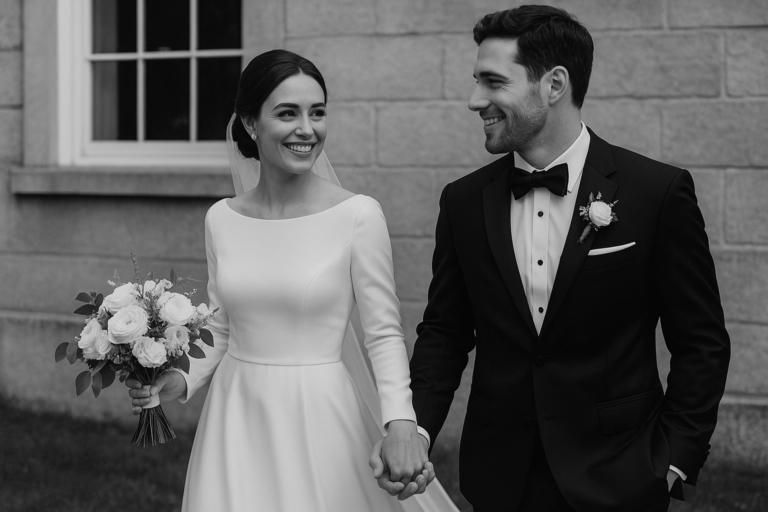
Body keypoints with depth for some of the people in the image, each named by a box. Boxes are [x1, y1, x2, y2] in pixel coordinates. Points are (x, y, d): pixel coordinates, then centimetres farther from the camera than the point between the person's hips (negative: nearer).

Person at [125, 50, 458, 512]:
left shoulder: (358, 215, -10)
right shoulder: (222, 220, 2)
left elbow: (385, 333, -11)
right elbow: (221, 332, 12)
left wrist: (401, 425, -24)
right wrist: (180, 382, -6)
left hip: (321, 421, -3)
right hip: (239, 425, 3)